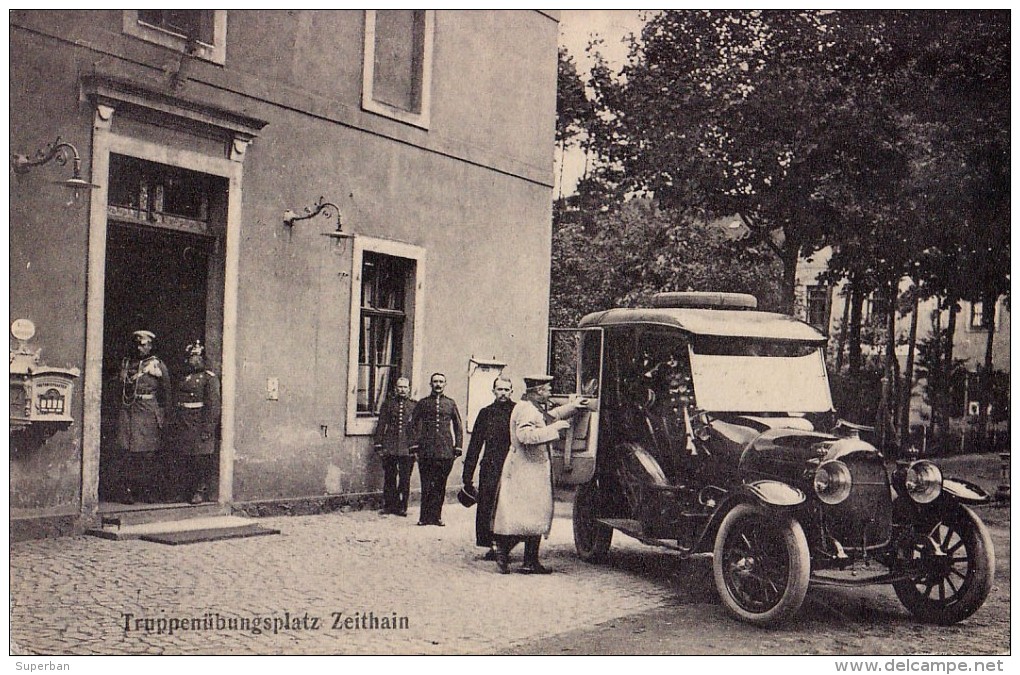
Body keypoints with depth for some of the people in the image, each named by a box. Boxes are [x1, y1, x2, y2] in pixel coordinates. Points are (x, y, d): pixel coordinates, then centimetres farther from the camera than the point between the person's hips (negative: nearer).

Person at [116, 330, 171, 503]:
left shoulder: (158, 366, 3)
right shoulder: (126, 363, 14)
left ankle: (148, 490, 3)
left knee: (148, 453, -3)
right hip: (128, 411, 3)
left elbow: (165, 393, 5)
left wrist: (162, 417, 2)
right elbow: (121, 389, 20)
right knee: (129, 452, -1)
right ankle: (129, 490, 1)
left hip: (149, 413, -3)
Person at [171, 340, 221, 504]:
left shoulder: (210, 378, -5)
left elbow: (213, 405, -11)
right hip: (184, 427, 7)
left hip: (199, 426, -7)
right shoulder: (185, 379, 17)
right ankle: (189, 491, 18)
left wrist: (207, 429, -17)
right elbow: (177, 403, 20)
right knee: (188, 459, 10)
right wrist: (176, 426, 13)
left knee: (201, 458, -5)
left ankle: (201, 491, 1)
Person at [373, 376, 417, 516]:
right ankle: (389, 505, 15)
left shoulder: (415, 405, 6)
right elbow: (381, 425, 8)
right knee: (389, 478, 5)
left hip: (407, 448, -1)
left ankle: (402, 507, 11)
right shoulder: (388, 403, 8)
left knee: (405, 479, 2)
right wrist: (378, 445, 2)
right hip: (389, 447, 1)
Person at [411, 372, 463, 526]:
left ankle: (436, 516, 11)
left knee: (440, 485, 4)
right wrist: (415, 444, -4)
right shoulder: (422, 403, 8)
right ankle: (424, 517, 6)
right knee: (426, 486, -1)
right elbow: (414, 425, 6)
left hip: (446, 450, 1)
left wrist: (458, 446, 7)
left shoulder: (450, 403, 12)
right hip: (426, 451, -1)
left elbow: (458, 426, 14)